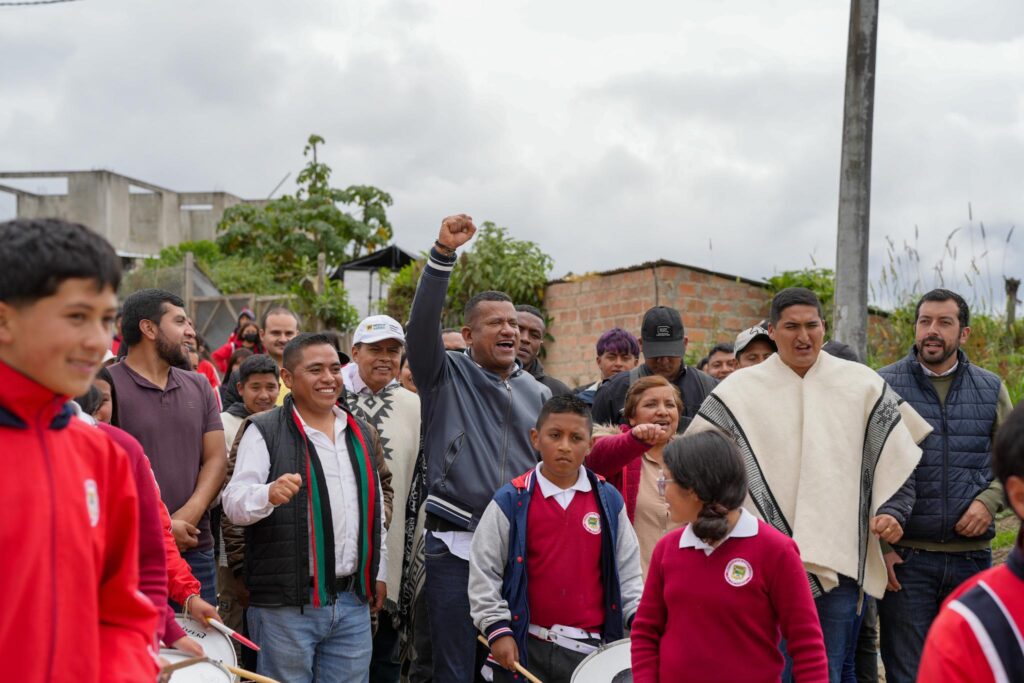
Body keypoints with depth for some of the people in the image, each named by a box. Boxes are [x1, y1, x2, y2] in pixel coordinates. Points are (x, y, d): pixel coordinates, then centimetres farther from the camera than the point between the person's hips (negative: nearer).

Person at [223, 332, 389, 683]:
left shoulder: (362, 434, 14)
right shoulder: (264, 431, -3)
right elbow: (234, 502, -12)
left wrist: (379, 572, 19)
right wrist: (269, 494, -32)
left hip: (353, 602, 5)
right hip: (286, 604, -5)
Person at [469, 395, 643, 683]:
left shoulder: (608, 500, 4)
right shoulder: (510, 501, -4)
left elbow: (627, 570, 8)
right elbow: (483, 571, -2)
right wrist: (497, 629, -8)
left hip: (590, 647, 2)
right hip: (524, 648, -1)